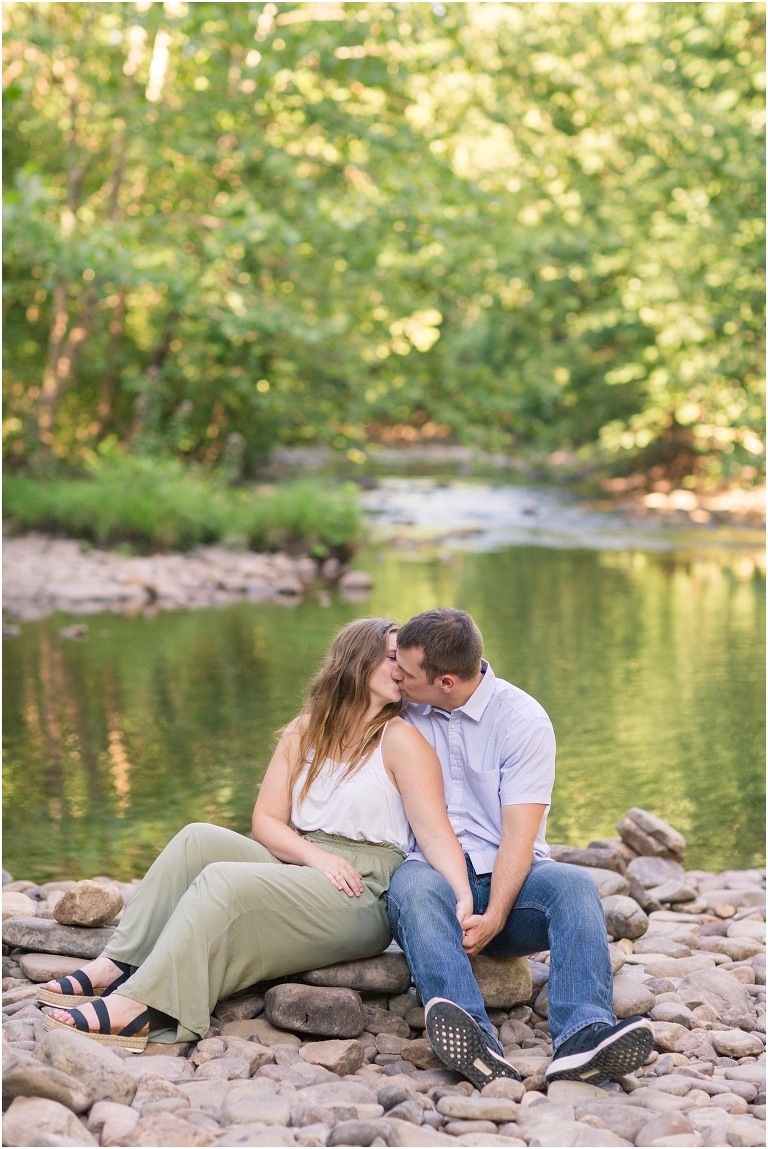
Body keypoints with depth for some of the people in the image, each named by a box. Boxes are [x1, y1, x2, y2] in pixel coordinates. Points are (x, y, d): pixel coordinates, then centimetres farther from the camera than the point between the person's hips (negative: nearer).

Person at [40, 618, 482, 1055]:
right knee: (197, 841, -15)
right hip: (301, 865, 6)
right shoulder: (304, 734, 14)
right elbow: (267, 820, 7)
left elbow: (436, 834, -13)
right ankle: (118, 967, -18)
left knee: (223, 881, -27)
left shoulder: (401, 740, -4)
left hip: (360, 895, -6)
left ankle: (137, 1006, -34)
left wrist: (464, 897, -31)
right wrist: (316, 856, -12)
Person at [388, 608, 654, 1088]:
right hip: (433, 873, 1)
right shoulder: (403, 712, 7)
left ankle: (583, 1036, -54)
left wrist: (493, 917, -26)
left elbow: (519, 836, -11)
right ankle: (474, 1038, -58)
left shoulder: (523, 719, -3)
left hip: (508, 879, 0)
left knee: (575, 884, -32)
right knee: (412, 884, -36)